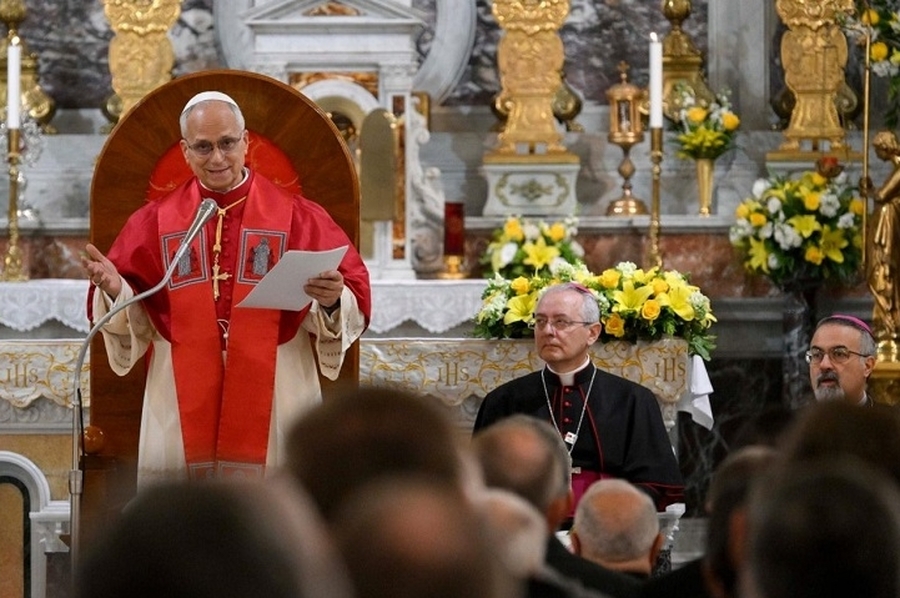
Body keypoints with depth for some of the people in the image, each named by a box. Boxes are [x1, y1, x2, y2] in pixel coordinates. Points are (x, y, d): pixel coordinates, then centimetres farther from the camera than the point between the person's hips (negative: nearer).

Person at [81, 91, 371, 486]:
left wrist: (333, 302, -25)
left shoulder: (298, 218, 2)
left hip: (274, 406, -1)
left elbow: (354, 299, -3)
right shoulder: (155, 223, 7)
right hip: (182, 416, 1)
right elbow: (131, 318, 5)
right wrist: (115, 290, -16)